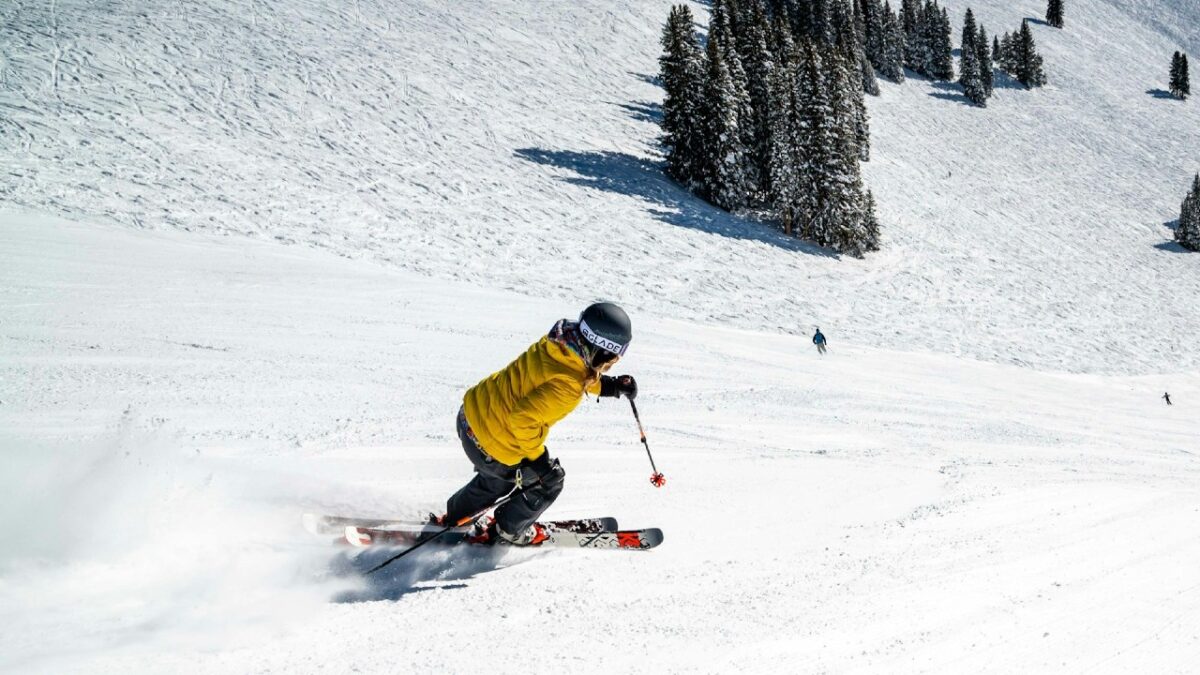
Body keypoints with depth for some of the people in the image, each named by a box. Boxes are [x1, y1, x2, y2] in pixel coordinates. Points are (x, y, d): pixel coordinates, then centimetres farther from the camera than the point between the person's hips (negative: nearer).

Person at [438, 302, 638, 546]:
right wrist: (539, 458, -19)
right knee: (548, 482, 20)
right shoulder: (566, 388, -33)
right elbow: (523, 419, -33)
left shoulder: (559, 342, -9)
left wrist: (610, 386, 1)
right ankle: (507, 531, 41)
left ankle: (454, 517, 57)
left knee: (497, 477, 37)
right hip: (492, 446, -8)